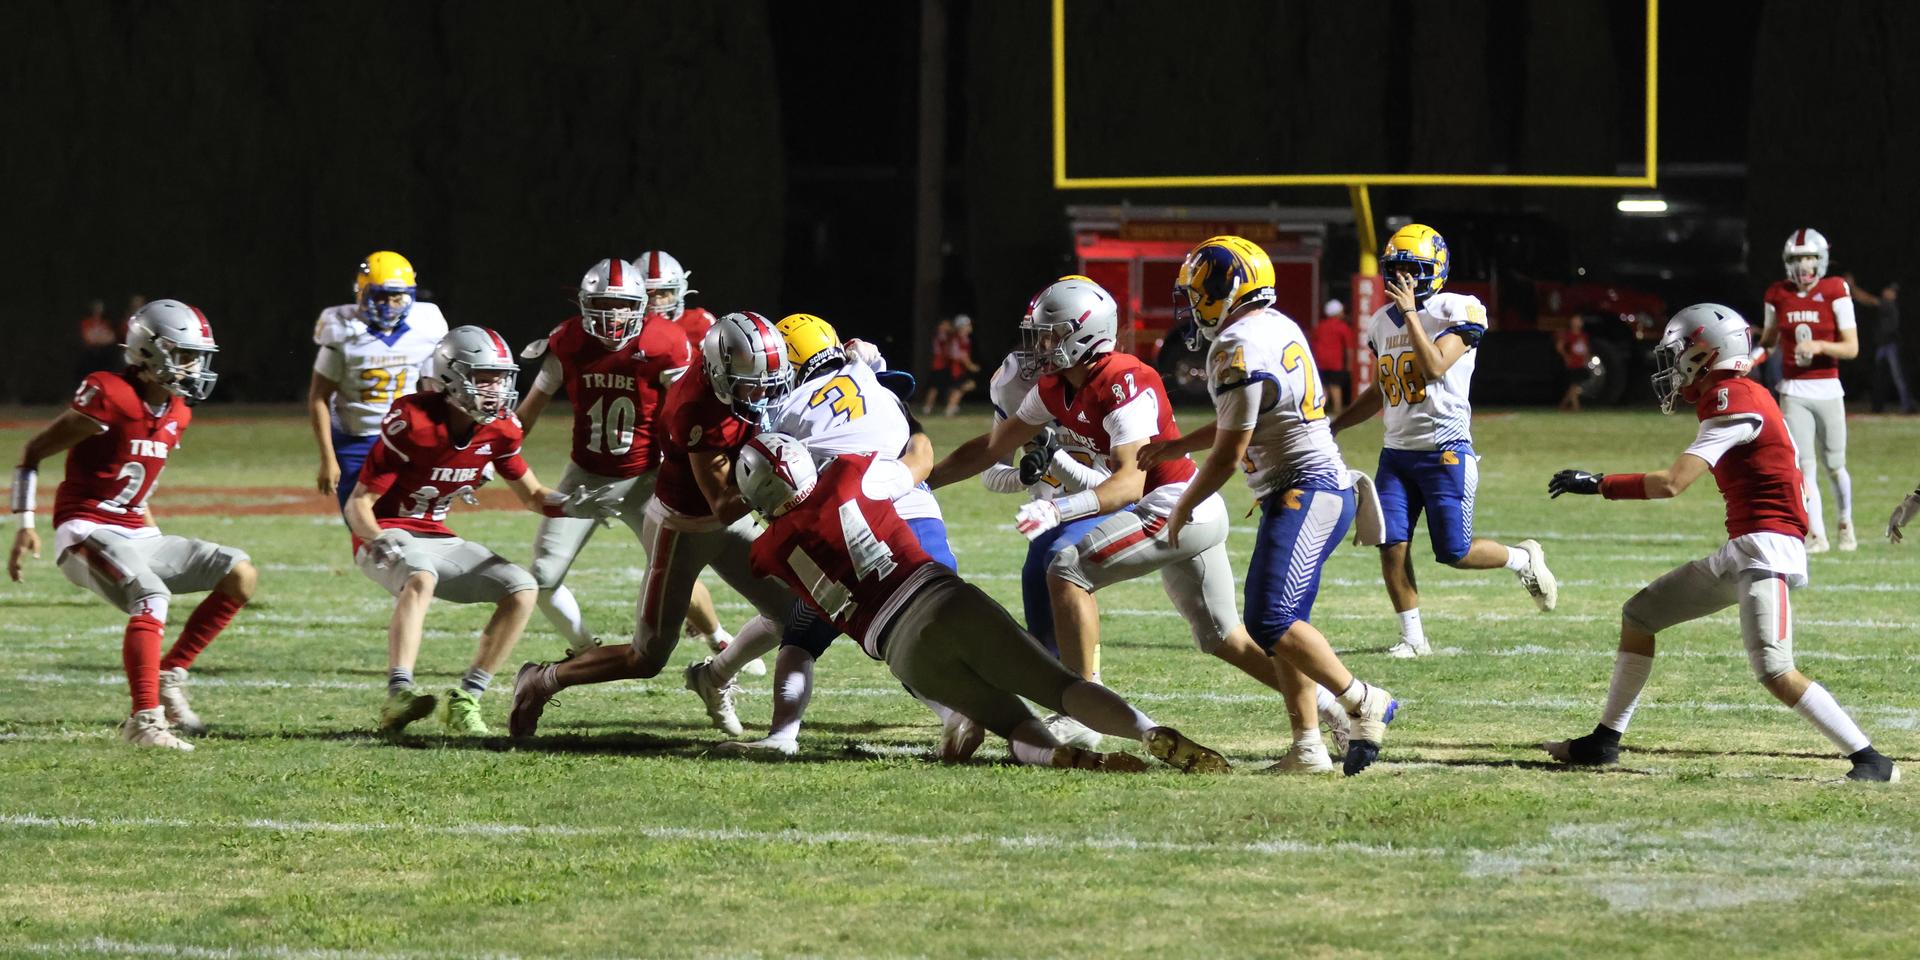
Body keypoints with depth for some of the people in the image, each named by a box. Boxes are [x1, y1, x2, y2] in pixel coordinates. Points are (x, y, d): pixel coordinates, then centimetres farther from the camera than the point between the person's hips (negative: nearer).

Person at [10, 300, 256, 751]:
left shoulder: (177, 414, 10)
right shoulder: (110, 398, -15)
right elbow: (32, 455, -8)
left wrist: (160, 545, 22)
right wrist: (25, 524, -14)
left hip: (135, 534, 9)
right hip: (87, 534, -9)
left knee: (241, 576, 0)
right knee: (152, 597, -33)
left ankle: (169, 677, 2)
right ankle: (145, 720, -32)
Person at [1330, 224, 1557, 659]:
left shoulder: (1456, 313, -9)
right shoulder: (1382, 322, 12)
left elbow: (1434, 367, -24)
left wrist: (1411, 314, -20)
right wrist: (1334, 426, 20)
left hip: (1445, 451, -6)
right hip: (1397, 452, 6)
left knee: (1455, 552, -4)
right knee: (1391, 547, -4)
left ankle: (1524, 559, 23)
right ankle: (1413, 637, 5)